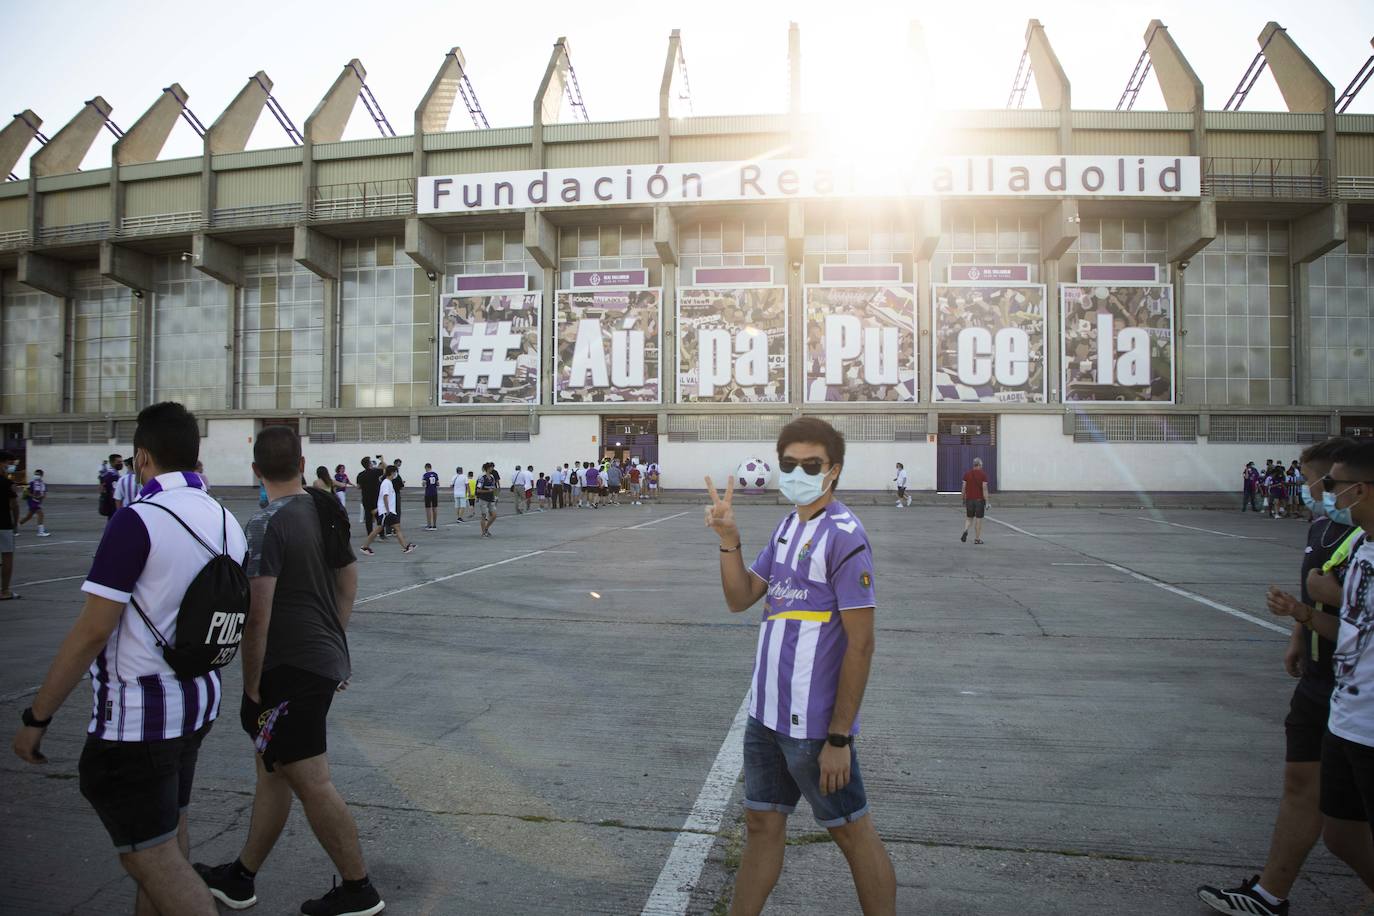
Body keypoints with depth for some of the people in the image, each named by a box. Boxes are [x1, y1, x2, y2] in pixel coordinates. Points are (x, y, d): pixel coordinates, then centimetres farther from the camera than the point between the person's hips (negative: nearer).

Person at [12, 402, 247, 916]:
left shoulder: (138, 520, -19)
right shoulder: (227, 522, 3)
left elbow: (92, 632, -19)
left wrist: (36, 718, -10)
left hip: (136, 714, -8)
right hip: (199, 701, 8)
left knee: (152, 857, 2)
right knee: (169, 837, 23)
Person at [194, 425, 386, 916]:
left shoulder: (268, 524, -17)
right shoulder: (326, 511, 7)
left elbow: (257, 615, -20)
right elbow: (348, 584, 15)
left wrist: (251, 685, -12)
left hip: (292, 669, -9)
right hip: (326, 660, 9)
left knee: (311, 782, 0)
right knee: (272, 768, 20)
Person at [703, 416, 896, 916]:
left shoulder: (843, 536, -16)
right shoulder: (787, 526, 9)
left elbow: (860, 645, -17)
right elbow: (740, 598, 9)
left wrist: (838, 737, -17)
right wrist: (728, 538, -6)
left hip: (814, 724, -8)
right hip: (766, 713, 8)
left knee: (853, 834, 9)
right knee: (762, 826, 19)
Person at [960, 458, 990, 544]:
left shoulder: (967, 474, 3)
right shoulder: (983, 475, -7)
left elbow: (964, 488, 4)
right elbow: (984, 489, -12)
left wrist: (963, 500, 14)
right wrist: (986, 502, -11)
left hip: (969, 499, 3)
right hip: (979, 500, -3)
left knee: (969, 518, 14)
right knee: (978, 519, 5)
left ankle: (965, 530, -13)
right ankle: (977, 539, 9)